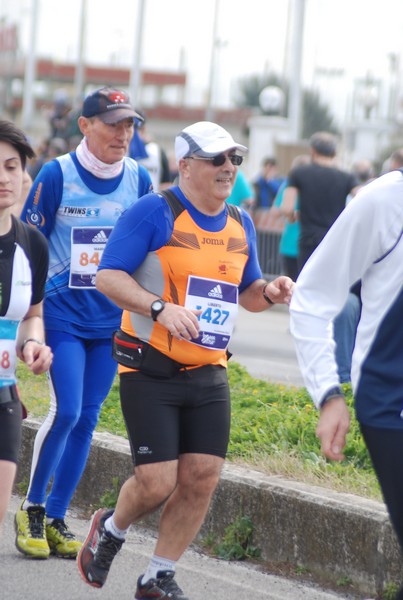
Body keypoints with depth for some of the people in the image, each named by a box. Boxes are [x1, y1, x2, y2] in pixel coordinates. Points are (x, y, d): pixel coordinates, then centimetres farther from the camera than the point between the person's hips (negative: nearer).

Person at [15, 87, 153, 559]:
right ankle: (31, 509, 4)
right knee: (66, 410, -14)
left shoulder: (139, 180, 3)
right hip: (62, 313, -4)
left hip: (112, 320, 4)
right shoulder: (57, 174, -7)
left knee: (86, 417, 4)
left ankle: (55, 519, 13)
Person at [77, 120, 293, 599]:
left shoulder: (240, 224, 11)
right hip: (151, 373, -6)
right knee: (156, 482, -9)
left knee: (202, 478, -2)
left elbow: (246, 293, 23)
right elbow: (108, 275, -14)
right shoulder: (155, 213, -10)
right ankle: (111, 530, 25)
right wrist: (160, 308, -27)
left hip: (209, 375, 6)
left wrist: (270, 291, 0)